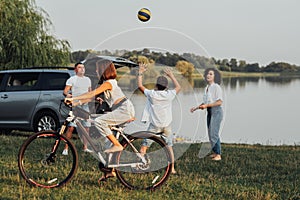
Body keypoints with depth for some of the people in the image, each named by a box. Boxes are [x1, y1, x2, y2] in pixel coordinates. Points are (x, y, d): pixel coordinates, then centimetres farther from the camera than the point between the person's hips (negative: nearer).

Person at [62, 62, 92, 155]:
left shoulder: (87, 79, 19)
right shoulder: (72, 79, 1)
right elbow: (65, 91, -7)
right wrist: (67, 94, -29)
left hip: (85, 105, 6)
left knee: (86, 127, 6)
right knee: (71, 127, -13)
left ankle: (85, 147, 17)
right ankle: (66, 148, -9)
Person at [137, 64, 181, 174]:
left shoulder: (152, 94, -9)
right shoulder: (169, 94, -3)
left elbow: (140, 86, 4)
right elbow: (178, 87, 18)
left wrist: (140, 73, 14)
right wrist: (171, 75, 26)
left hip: (154, 125, -3)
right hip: (167, 125, 3)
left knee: (144, 146, 3)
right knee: (169, 146, 14)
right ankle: (172, 168, 13)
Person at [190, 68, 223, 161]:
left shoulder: (216, 87, -13)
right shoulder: (207, 88, 12)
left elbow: (220, 102, -18)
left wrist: (207, 105, -21)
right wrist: (196, 107, 5)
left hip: (216, 112, -8)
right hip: (209, 112, 8)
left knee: (214, 134, -12)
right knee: (211, 134, 11)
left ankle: (218, 155, -6)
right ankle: (215, 152, 21)